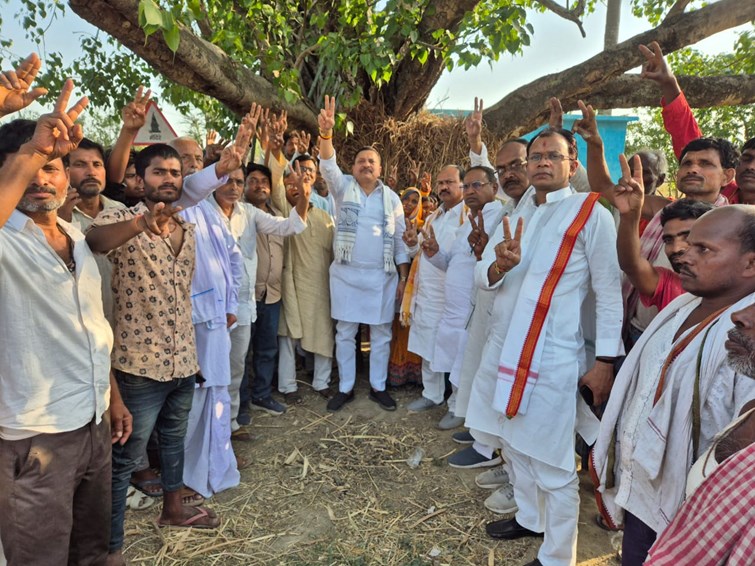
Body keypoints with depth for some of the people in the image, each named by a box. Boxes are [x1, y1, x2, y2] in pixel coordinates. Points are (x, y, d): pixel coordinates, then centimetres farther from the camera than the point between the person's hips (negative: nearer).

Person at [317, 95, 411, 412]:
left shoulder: (392, 198, 6)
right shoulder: (343, 187, 3)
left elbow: (400, 240, 7)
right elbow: (328, 167, -18)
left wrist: (403, 277, 1)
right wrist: (326, 134, -36)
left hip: (382, 276, 1)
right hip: (346, 274, -1)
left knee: (381, 333, 8)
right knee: (345, 333, 7)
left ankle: (378, 387, 24)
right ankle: (345, 388, 21)